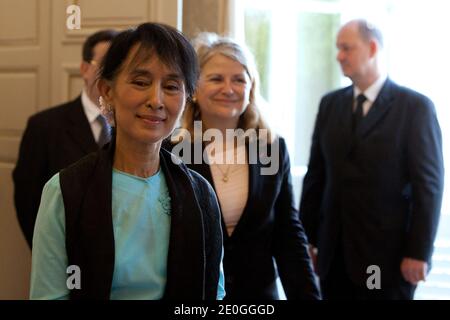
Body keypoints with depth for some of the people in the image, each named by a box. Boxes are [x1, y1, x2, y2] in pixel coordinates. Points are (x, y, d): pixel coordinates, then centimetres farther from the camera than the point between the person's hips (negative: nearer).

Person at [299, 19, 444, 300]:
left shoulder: (415, 106, -6)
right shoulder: (330, 104, 10)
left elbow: (429, 184, -9)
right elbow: (316, 176, 10)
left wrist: (419, 252, -12)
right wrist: (307, 238, 7)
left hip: (388, 254, -4)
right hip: (334, 253, 4)